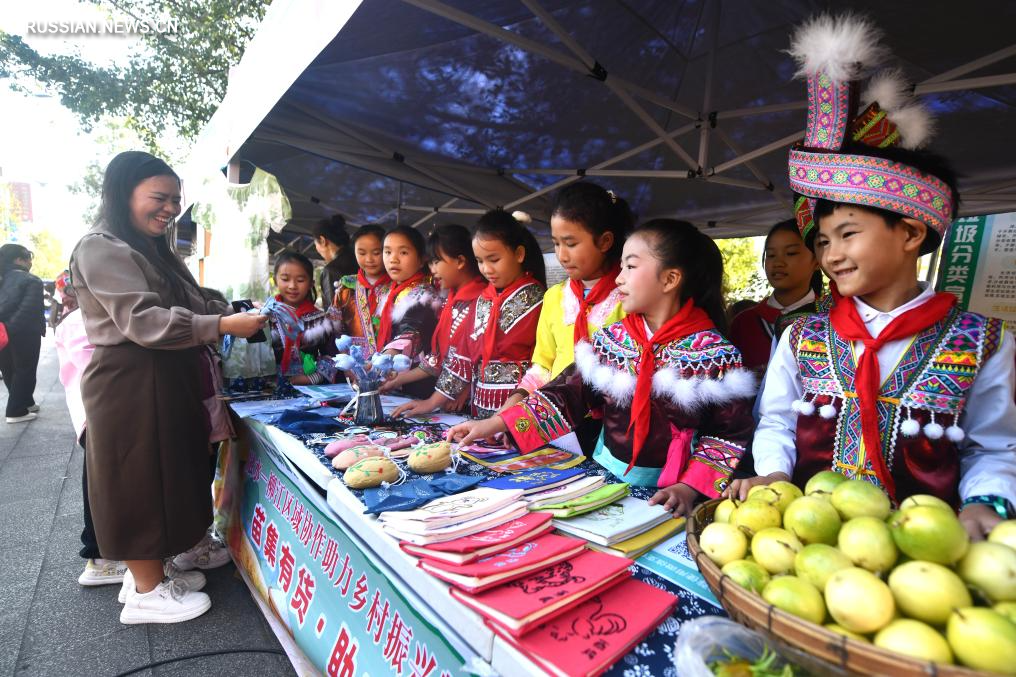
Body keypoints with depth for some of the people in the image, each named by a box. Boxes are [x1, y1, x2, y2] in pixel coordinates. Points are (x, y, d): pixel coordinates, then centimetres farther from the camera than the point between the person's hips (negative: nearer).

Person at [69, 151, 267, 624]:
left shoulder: (154, 251, 18)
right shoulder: (102, 248, -13)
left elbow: (192, 307, 16)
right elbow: (143, 322, -23)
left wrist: (243, 315, 0)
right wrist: (224, 326, -30)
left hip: (166, 381, 9)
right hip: (129, 386, -9)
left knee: (162, 479, 16)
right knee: (140, 483, 1)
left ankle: (152, 570, 32)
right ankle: (147, 593, 15)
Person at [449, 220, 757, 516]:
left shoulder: (716, 355, -9)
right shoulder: (610, 339, 2)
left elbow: (731, 433, -7)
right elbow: (567, 394, 1)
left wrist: (689, 488, -18)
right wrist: (494, 424, -6)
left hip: (666, 494, -3)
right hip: (605, 475, 3)